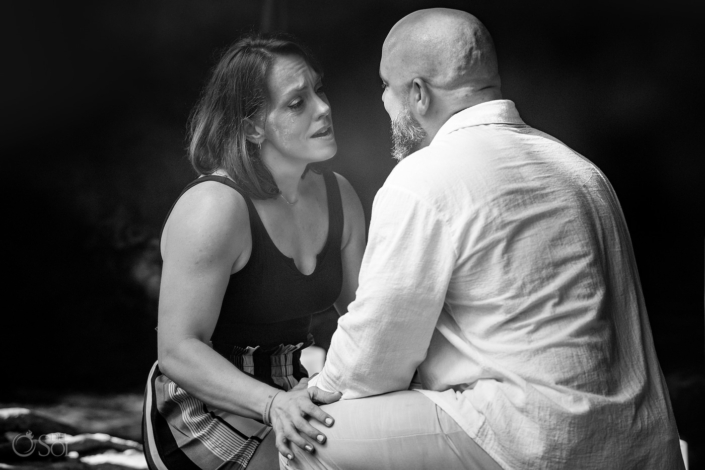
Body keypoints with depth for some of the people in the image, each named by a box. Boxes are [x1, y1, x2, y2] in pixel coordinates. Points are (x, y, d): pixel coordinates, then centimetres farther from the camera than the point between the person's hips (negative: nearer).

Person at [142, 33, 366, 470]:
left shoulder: (338, 195, 3)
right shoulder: (214, 207, -21)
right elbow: (179, 351, -23)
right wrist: (273, 403, -36)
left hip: (291, 395, 7)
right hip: (203, 407, -7)